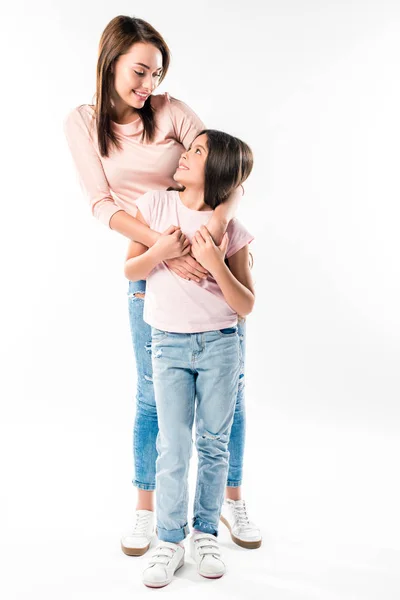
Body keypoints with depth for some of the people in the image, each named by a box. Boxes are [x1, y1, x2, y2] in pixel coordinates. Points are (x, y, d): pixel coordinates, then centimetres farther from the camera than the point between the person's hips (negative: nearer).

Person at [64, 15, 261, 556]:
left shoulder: (171, 111, -3)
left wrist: (217, 223, -29)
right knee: (153, 395, 6)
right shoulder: (82, 123, -1)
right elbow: (103, 205, -9)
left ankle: (233, 499, 28)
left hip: (214, 256, 1)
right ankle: (146, 509, 27)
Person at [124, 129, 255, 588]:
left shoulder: (230, 229, -5)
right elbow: (131, 270, 3)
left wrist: (215, 264, -21)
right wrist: (159, 251, -16)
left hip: (220, 345, 0)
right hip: (169, 345, 0)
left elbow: (246, 306, -7)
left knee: (214, 444, 9)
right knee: (173, 449, 2)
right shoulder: (155, 205, -1)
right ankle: (169, 541, 18)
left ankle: (206, 534, 27)